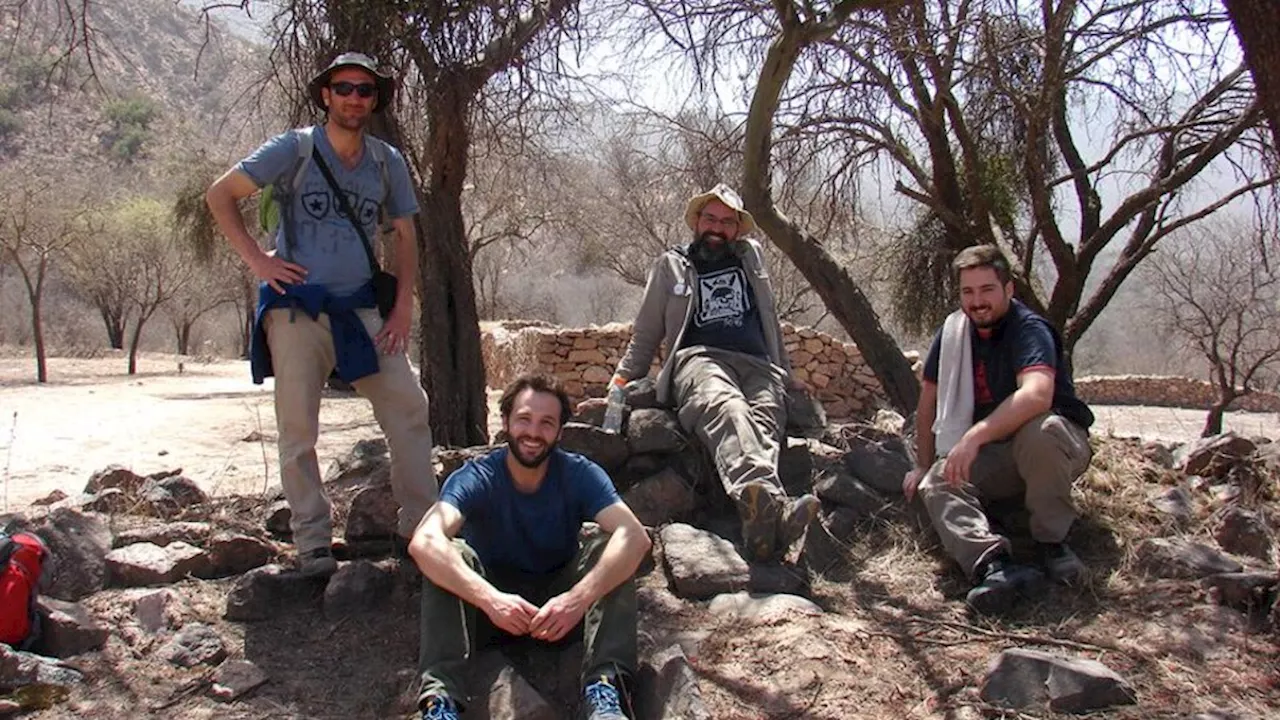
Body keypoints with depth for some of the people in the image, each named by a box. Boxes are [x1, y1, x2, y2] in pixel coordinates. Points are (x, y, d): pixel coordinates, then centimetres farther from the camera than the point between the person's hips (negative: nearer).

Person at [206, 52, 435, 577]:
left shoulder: (387, 162, 8)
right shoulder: (294, 150, -2)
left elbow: (405, 235, 15)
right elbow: (220, 195, 0)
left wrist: (403, 306, 5)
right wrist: (257, 261, -8)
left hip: (362, 311, 3)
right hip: (297, 311, -3)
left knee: (409, 408, -3)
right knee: (298, 431, 1)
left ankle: (422, 528, 7)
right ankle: (313, 547, 11)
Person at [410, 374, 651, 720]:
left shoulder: (580, 475, -15)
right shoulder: (475, 478, -18)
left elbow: (635, 536, -31)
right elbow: (423, 542, -37)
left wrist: (579, 597, -47)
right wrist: (490, 598, -52)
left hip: (560, 603, 1)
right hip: (492, 607, -1)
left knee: (609, 547, -25)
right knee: (449, 555, -28)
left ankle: (605, 689, -36)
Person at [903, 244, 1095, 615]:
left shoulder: (1029, 329, -18)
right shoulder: (952, 332, 2)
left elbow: (1037, 395, -38)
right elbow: (928, 401, 11)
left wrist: (975, 435, -45)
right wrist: (923, 465, 9)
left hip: (1058, 446, -5)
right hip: (997, 458, 6)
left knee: (1038, 430, -39)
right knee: (938, 482, -22)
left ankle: (1051, 541, -21)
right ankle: (995, 564, -46)